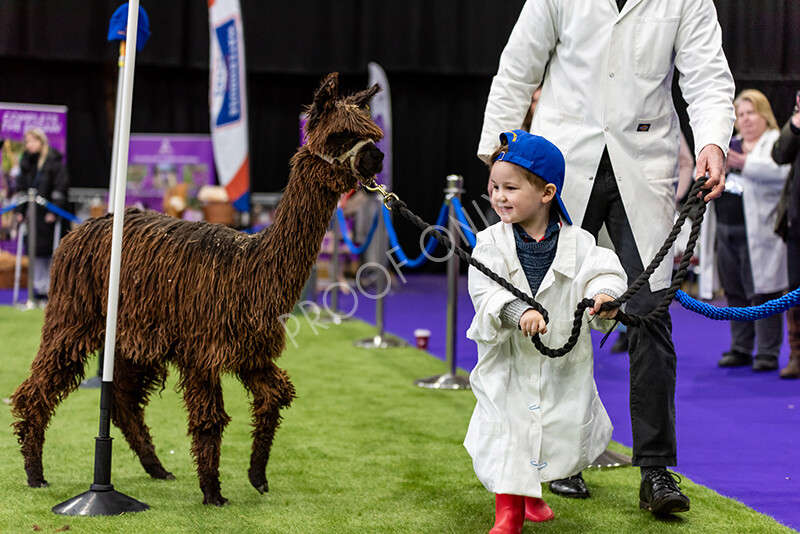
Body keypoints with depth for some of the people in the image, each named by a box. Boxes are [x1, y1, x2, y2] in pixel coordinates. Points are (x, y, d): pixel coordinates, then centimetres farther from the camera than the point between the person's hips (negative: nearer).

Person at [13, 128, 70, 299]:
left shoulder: (54, 161, -7)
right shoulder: (26, 162, 11)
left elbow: (60, 188, -10)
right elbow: (21, 187, 14)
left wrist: (54, 210, -15)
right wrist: (20, 210, 7)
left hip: (50, 213, -5)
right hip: (33, 213, 5)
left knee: (51, 249, -2)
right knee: (37, 250, 5)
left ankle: (51, 286, 4)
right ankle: (39, 285, 10)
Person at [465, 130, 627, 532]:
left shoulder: (577, 242, -4)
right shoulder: (491, 244, -5)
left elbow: (602, 271, -13)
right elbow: (487, 291, -17)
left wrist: (605, 294, -37)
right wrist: (518, 312, -36)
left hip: (562, 360, 1)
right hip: (509, 362, -1)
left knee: (564, 435, 10)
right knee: (506, 433, -3)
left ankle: (532, 493, 38)